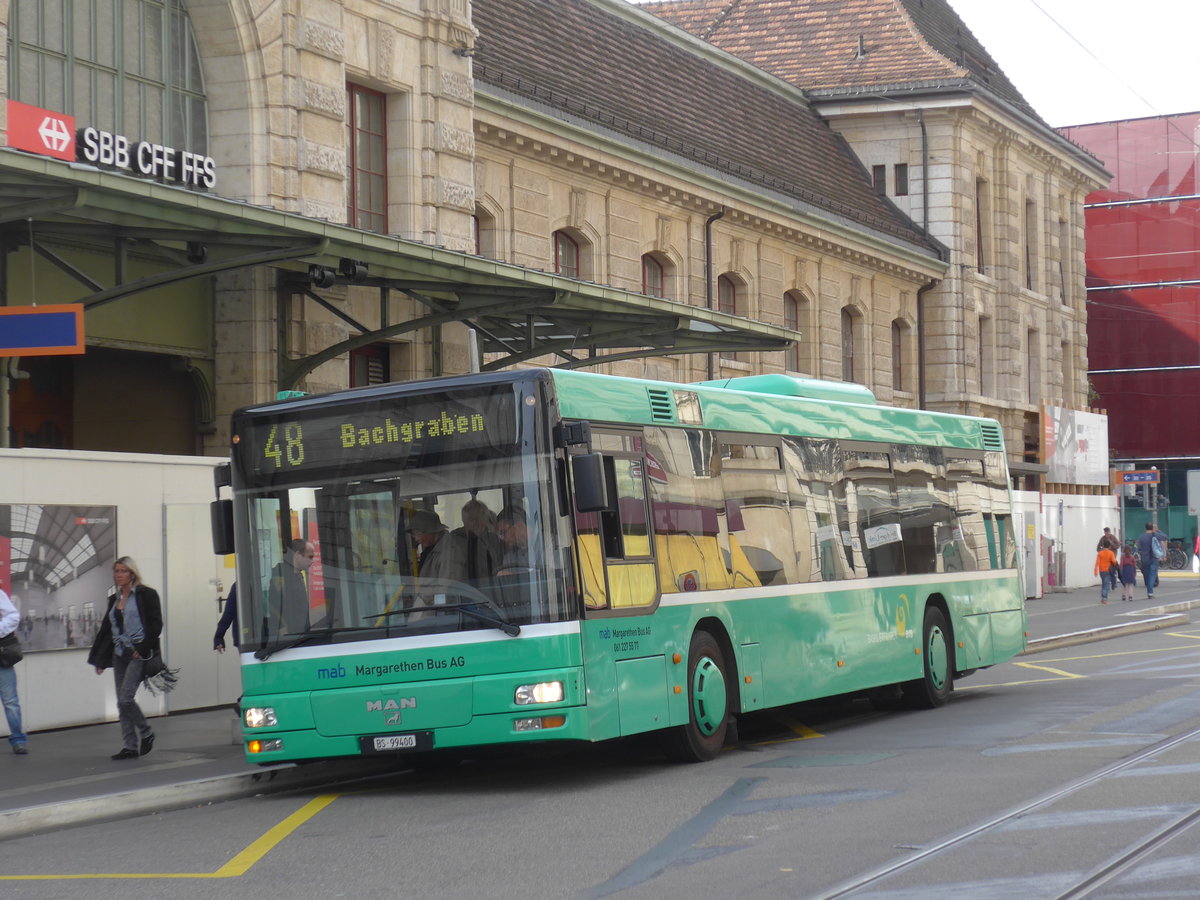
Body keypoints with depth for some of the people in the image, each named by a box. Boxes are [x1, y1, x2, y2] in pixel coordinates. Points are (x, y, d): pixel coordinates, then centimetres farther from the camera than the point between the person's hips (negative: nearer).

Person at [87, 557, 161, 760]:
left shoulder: (146, 595, -3)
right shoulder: (114, 598, 16)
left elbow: (155, 625, -9)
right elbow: (106, 629, 19)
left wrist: (142, 649, -17)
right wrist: (99, 659, 16)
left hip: (138, 654, -7)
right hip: (119, 655, 7)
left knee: (125, 698, -15)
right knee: (121, 702, 4)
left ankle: (146, 734, 6)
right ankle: (130, 746, 8)